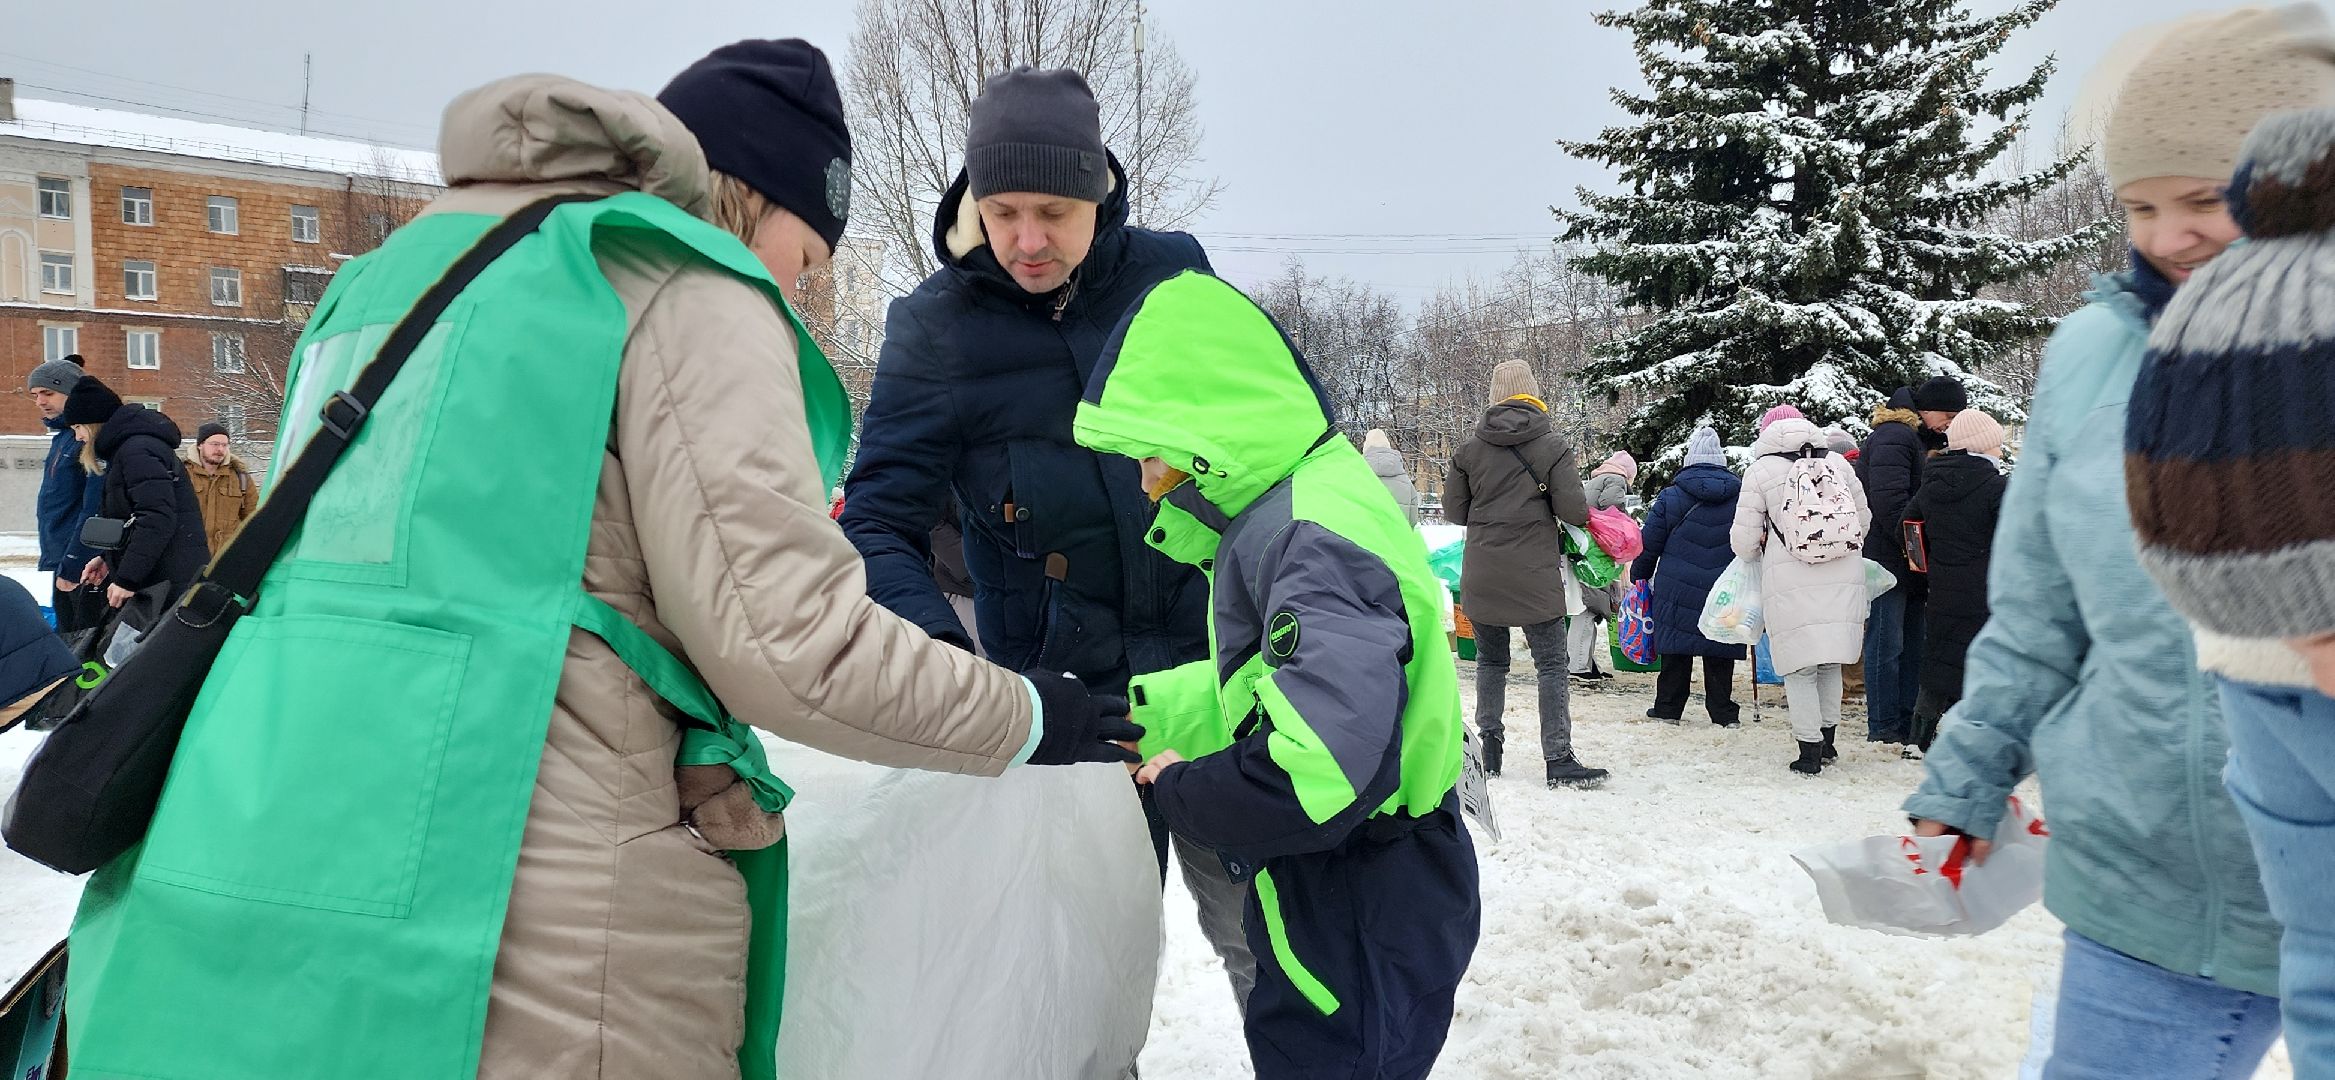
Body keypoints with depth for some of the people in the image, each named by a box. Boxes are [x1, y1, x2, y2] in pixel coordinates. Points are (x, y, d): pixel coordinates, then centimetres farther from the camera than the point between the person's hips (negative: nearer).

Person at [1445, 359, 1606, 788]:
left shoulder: (1470, 449, 2)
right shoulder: (1552, 446, -6)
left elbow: (1453, 510, 6)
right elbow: (1573, 509, -10)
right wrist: (1586, 513, 12)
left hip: (1481, 576, 3)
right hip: (1535, 575, -3)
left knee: (1491, 661, 16)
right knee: (1552, 665, 2)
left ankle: (1489, 749, 17)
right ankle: (1559, 759, -2)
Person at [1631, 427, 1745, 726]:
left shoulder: (1671, 496, -4)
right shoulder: (1742, 496, 3)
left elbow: (1650, 544, 2)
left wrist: (1639, 577, 15)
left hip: (1677, 589, -2)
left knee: (1677, 651, 6)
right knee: (1719, 655, 7)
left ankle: (1668, 707, 11)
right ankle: (1723, 711, 9)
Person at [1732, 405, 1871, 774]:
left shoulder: (1761, 471, -2)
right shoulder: (1838, 463, 9)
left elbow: (1744, 540, -1)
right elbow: (1864, 519, 15)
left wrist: (1761, 549, 21)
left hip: (1791, 583, -4)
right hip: (1845, 579, 4)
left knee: (1800, 668, 4)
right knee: (1830, 662, 18)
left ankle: (1810, 751, 3)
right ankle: (1827, 740, 28)